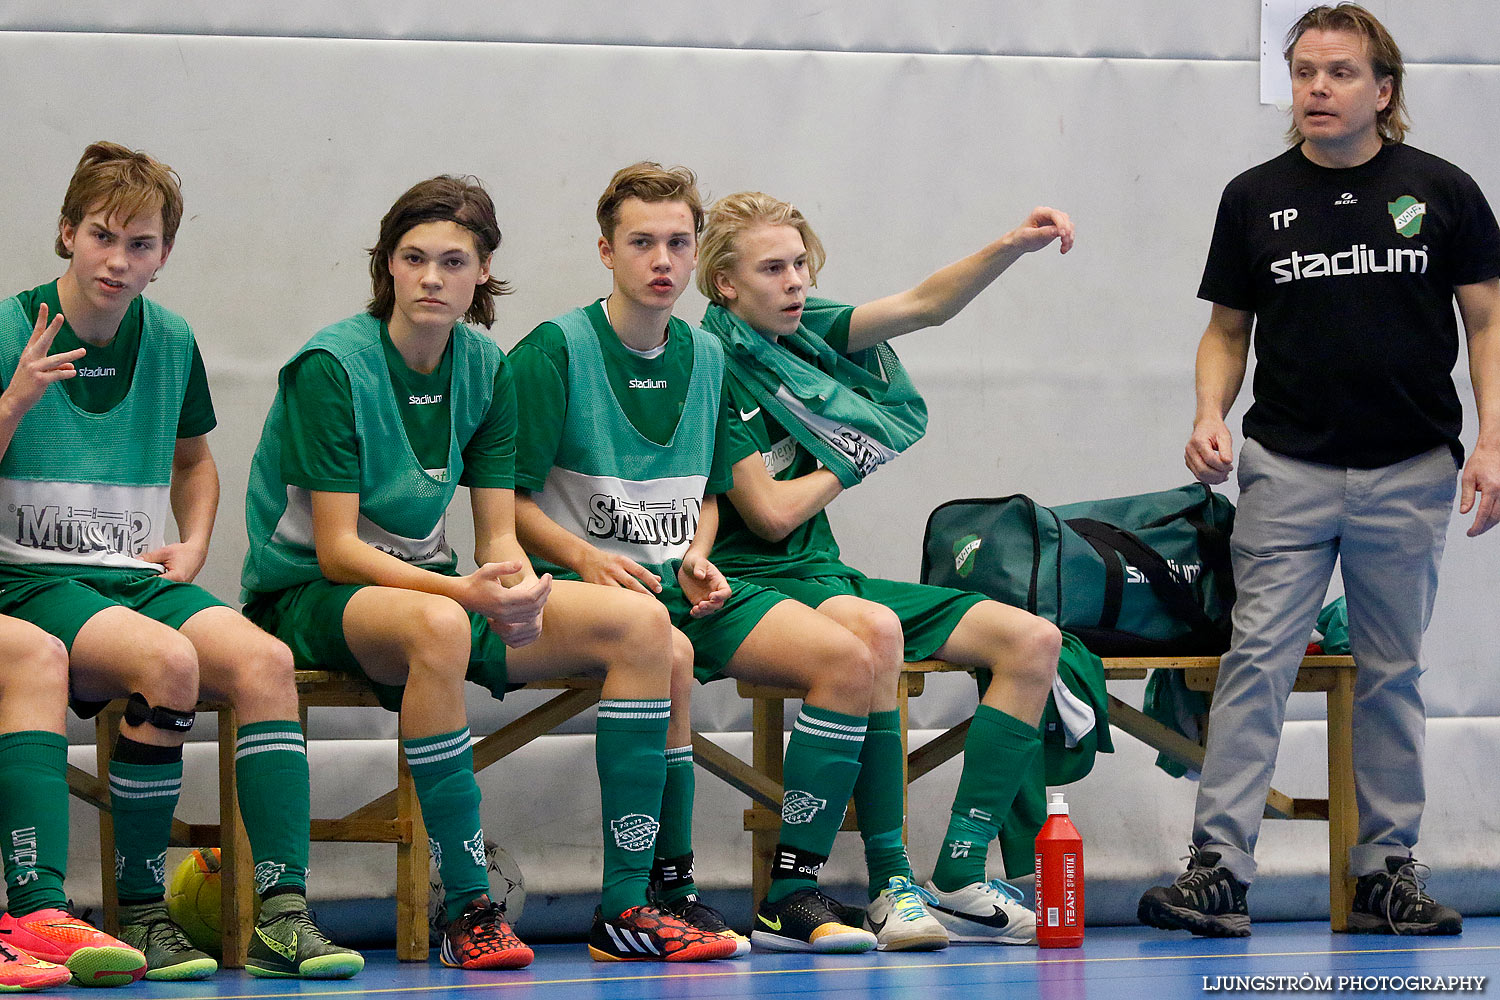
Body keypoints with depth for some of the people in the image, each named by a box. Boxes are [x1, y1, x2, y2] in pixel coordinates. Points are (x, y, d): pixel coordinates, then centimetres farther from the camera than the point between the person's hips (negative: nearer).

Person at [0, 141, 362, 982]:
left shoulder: (170, 342, 10)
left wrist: (193, 544, 10)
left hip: (139, 579, 5)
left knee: (263, 659, -25)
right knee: (168, 659, -33)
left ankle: (282, 911, -27)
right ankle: (139, 913, -21)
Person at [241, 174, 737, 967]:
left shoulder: (485, 369, 3)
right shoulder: (330, 366, -16)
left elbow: (498, 536, 2)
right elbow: (336, 550, -20)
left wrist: (519, 589, -22)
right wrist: (464, 593, -33)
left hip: (427, 583, 7)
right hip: (310, 597, -7)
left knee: (640, 624, -11)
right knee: (438, 626, -42)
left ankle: (625, 909, -14)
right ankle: (469, 912, -34)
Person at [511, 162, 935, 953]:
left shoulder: (704, 356, 15)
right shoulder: (556, 350, -5)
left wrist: (697, 558, 3)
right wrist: (586, 558, -20)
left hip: (684, 586, 6)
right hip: (593, 584, -6)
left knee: (846, 657, -15)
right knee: (666, 654, -39)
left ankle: (791, 894, -14)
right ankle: (669, 893, -25)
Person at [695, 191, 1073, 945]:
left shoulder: (806, 331, 11)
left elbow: (925, 306, 0)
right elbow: (772, 513, -16)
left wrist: (1013, 247, -16)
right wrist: (857, 456, -1)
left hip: (824, 575, 9)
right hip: (751, 585, -9)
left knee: (1032, 641, -4)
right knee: (874, 629, -40)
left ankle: (959, 880, -13)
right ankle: (892, 883, -33)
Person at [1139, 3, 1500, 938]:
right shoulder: (1254, 199, 6)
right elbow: (1228, 330, 12)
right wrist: (1210, 417, -5)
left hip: (1409, 473, 0)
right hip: (1288, 467, 0)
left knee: (1393, 675, 7)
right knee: (1256, 660, -9)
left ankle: (1387, 869, 14)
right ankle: (1219, 868, -11)